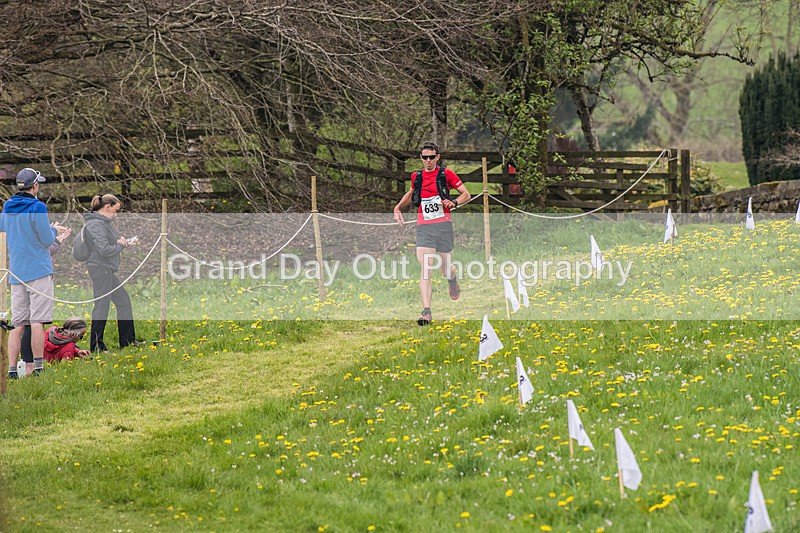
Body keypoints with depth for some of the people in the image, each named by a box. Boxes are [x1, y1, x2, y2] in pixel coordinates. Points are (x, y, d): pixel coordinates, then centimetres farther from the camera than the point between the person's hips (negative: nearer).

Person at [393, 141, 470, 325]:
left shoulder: (445, 174, 2)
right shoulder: (416, 177, 12)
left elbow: (466, 194, 5)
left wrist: (454, 202, -14)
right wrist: (398, 208, 21)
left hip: (443, 225, -1)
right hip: (424, 227, 1)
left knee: (445, 269, 8)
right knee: (425, 269, -14)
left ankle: (453, 279, 48)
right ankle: (426, 312, -21)